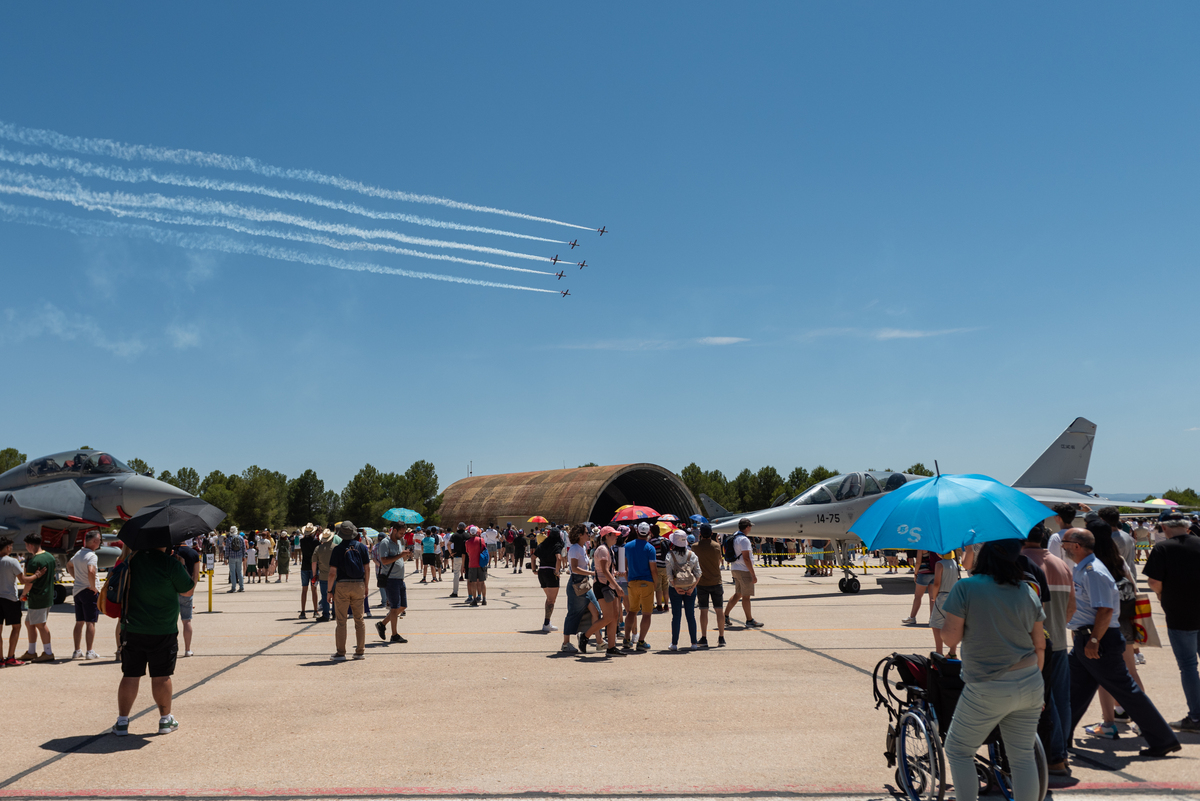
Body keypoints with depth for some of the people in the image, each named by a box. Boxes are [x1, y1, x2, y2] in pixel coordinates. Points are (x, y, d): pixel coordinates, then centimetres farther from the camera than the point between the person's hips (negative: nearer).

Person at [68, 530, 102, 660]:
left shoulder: (78, 553, 10)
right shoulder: (92, 556, -17)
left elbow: (69, 565, 29)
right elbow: (91, 572, -33)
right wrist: (93, 587, -19)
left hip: (77, 590, 8)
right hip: (90, 591, -8)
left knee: (79, 622, 14)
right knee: (90, 622, -3)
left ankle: (77, 651, 19)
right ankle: (90, 652, -2)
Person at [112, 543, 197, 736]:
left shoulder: (133, 559, -2)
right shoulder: (171, 564, -15)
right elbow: (188, 590, -5)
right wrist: (184, 567, 7)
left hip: (132, 630, 3)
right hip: (163, 632, -3)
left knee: (130, 676, 11)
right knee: (161, 676, 7)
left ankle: (122, 722, 15)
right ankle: (165, 720, 18)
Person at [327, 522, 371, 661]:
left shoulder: (337, 549, -6)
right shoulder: (362, 547, 2)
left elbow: (332, 573, -7)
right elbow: (366, 569, 5)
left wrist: (329, 591, 0)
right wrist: (365, 587, 14)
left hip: (342, 585, -3)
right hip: (358, 585, 3)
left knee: (341, 620, 3)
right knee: (359, 619, 10)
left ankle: (340, 653, 4)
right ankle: (360, 651, 13)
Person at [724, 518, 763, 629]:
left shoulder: (735, 537, 13)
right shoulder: (744, 539, -17)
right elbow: (746, 558, -20)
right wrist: (753, 574, -18)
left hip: (735, 569, 10)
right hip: (744, 570, -10)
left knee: (738, 594, 17)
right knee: (746, 596, -2)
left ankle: (725, 616, 19)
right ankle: (750, 621, 4)